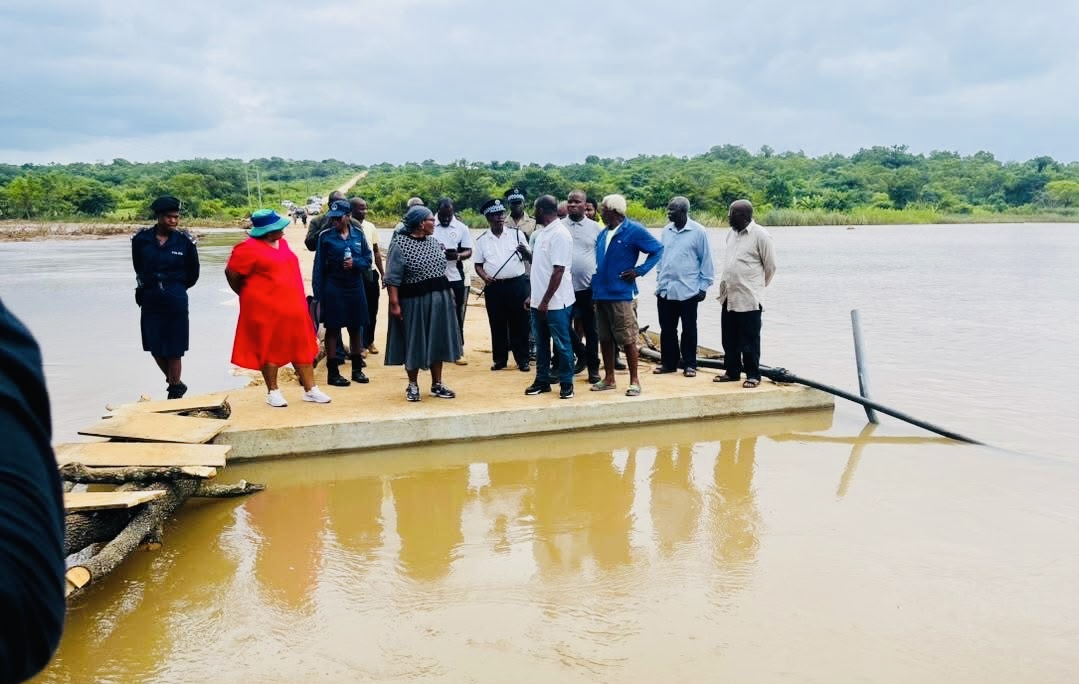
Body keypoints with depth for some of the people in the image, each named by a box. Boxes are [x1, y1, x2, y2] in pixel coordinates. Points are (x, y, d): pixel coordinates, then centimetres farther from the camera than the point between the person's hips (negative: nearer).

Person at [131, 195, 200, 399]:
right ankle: (175, 383, 31)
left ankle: (175, 391, 17)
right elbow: (139, 268, 16)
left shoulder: (185, 241, -6)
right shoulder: (142, 239, -3)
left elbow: (193, 274, 6)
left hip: (176, 302, -3)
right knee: (155, 348, 9)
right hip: (150, 301, 3)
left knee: (173, 350, 3)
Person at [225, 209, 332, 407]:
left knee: (302, 347, 9)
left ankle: (310, 389, 16)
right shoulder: (249, 249, -14)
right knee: (270, 349, 4)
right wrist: (248, 295, 3)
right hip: (266, 309, -7)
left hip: (292, 307, 7)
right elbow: (231, 273, -9)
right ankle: (273, 391, 16)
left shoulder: (281, 242, 10)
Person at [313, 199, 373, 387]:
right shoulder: (325, 236, -5)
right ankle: (333, 373, 10)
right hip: (333, 289, -3)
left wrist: (356, 263, -15)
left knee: (356, 328, 11)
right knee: (333, 329, 3)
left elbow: (368, 260, 6)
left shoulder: (358, 234, 2)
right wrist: (318, 293, -8)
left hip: (355, 288, 3)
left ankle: (357, 369, 24)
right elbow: (319, 266, -4)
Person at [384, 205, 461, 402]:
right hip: (414, 302, -6)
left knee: (437, 341, 9)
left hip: (438, 300, 6)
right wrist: (394, 304, -19)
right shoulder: (399, 245, -11)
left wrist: (447, 292, 15)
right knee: (414, 343, 4)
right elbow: (392, 279, -14)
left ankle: (437, 385, 19)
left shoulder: (435, 242, 8)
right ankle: (413, 385, 17)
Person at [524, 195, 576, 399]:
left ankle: (566, 383, 13)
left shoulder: (560, 234, -16)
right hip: (539, 301, 9)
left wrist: (545, 301, -20)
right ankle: (542, 380, 24)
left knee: (562, 344, 3)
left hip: (555, 302, -8)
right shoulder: (542, 233, 12)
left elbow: (558, 271, -20)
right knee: (541, 344, 14)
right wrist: (533, 295, 17)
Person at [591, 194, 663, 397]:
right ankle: (609, 378, 21)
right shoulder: (603, 233, 14)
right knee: (605, 339, 12)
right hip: (600, 293, 7)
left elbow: (657, 249, -4)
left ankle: (634, 380, 6)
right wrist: (595, 284, 12)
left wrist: (639, 270, -10)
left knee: (627, 339, -3)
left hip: (620, 294, -7)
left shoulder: (634, 231, -6)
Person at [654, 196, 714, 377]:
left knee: (688, 330, 5)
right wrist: (659, 281, 13)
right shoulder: (666, 230, 7)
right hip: (665, 290, 5)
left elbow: (706, 260, -4)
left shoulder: (698, 231, -7)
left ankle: (689, 364, 14)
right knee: (667, 329, 9)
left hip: (687, 291, -5)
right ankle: (668, 362, 19)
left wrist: (703, 287, -5)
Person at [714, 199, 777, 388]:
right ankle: (732, 372, 24)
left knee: (749, 341, 0)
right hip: (729, 296, 7)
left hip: (749, 298, -7)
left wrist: (756, 287, 6)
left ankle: (753, 375, 10)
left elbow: (770, 266, -4)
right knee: (729, 339, 13)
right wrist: (727, 283, 16)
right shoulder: (732, 233, 10)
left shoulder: (760, 235, -11)